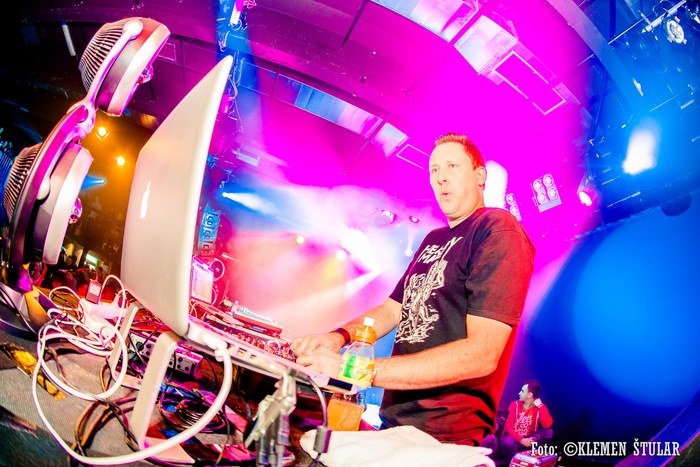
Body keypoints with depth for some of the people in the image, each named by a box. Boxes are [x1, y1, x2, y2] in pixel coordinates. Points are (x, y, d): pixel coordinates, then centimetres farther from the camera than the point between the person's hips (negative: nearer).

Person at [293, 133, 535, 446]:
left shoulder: (498, 229, -12)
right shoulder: (434, 239, 16)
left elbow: (482, 353, -22)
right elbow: (392, 310, 16)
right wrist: (339, 337, -6)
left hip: (445, 434, -7)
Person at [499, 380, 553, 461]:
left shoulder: (540, 407, -5)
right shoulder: (515, 404, -5)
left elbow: (547, 425, -23)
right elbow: (508, 427, -12)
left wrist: (540, 406, -22)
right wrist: (521, 440, -25)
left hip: (528, 439, 2)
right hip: (515, 438, -1)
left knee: (549, 432, -22)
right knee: (508, 443, -37)